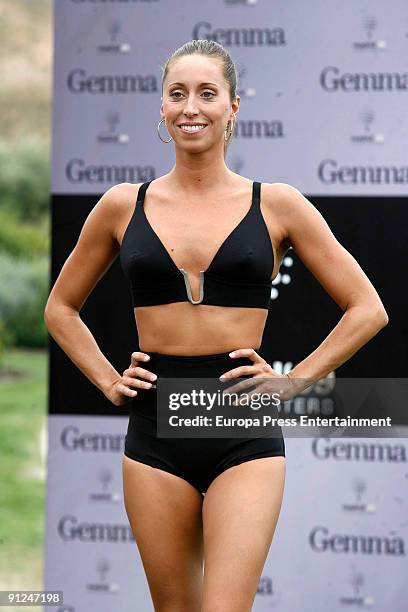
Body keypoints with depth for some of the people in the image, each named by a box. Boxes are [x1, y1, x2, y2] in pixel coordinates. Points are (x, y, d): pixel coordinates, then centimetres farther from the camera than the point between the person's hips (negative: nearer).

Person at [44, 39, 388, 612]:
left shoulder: (277, 205, 2)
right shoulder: (124, 205, 7)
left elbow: (367, 309, 7)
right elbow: (61, 308, 21)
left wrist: (294, 382, -1)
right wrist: (108, 381, 7)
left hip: (246, 438, -2)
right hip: (155, 433, 2)